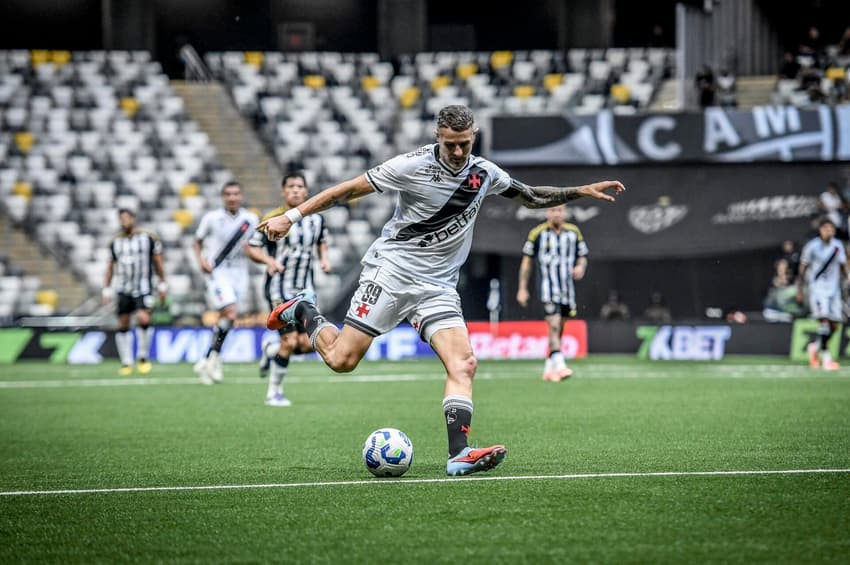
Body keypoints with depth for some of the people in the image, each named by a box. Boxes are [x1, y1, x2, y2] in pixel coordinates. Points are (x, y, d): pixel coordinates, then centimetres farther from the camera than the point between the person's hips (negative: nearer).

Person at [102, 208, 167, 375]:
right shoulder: (115, 241, 8)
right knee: (123, 325, 1)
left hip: (143, 288, -4)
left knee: (143, 318, -21)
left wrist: (162, 285, 2)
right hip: (123, 289, 4)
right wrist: (107, 289, 12)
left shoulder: (148, 237, -1)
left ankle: (144, 358, -5)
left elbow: (158, 262, 3)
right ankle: (126, 363, 11)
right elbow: (111, 266, 15)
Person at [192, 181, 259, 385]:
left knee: (225, 319, 6)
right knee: (231, 314, -20)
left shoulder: (251, 219, 6)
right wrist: (201, 260, -7)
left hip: (239, 273, 4)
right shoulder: (211, 218, -1)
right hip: (218, 271, -4)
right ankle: (215, 358, -4)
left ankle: (206, 361, 21)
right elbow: (198, 242, 11)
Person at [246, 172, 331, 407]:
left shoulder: (316, 219, 6)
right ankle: (274, 392, 2)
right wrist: (269, 260, -21)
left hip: (305, 290, 5)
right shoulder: (272, 219, -8)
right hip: (280, 288, -5)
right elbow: (251, 247, -3)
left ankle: (270, 350, 28)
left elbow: (322, 241, 26)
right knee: (290, 340, -15)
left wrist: (324, 258, 6)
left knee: (306, 344, -4)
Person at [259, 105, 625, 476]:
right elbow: (350, 190, -6)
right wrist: (291, 216, -7)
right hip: (390, 270, -4)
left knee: (464, 364, -16)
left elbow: (531, 197, 25)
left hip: (438, 288, 5)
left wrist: (582, 191, 17)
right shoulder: (413, 166, -11)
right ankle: (303, 310, 19)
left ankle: (458, 455, -22)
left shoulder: (484, 173, 6)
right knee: (342, 360, -11)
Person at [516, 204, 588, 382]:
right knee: (554, 325, -19)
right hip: (548, 287, -4)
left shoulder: (574, 232, 8)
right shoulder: (537, 233, -1)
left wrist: (581, 267, -8)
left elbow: (582, 257, 16)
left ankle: (549, 368, 18)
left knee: (558, 330, 8)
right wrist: (523, 289, 2)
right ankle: (559, 365, -27)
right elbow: (527, 261, 5)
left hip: (567, 287, 4)